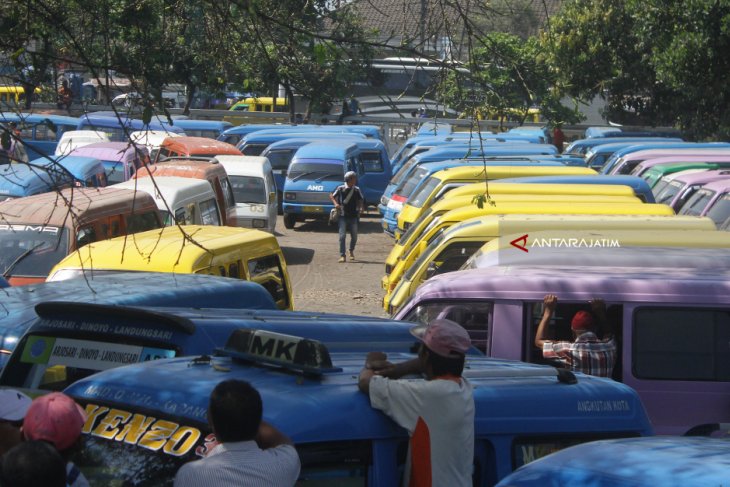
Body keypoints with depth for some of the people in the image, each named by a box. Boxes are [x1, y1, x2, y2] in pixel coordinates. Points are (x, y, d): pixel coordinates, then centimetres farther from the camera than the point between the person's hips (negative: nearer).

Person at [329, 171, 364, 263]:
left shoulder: (357, 190, 2)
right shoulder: (341, 188, -4)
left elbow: (361, 200, 13)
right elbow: (331, 196, 4)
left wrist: (360, 207, -6)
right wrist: (335, 203, -14)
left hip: (353, 216, 2)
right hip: (343, 216, -2)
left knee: (354, 236, 9)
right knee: (342, 236, -9)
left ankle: (351, 252, 35)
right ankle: (342, 255, -8)